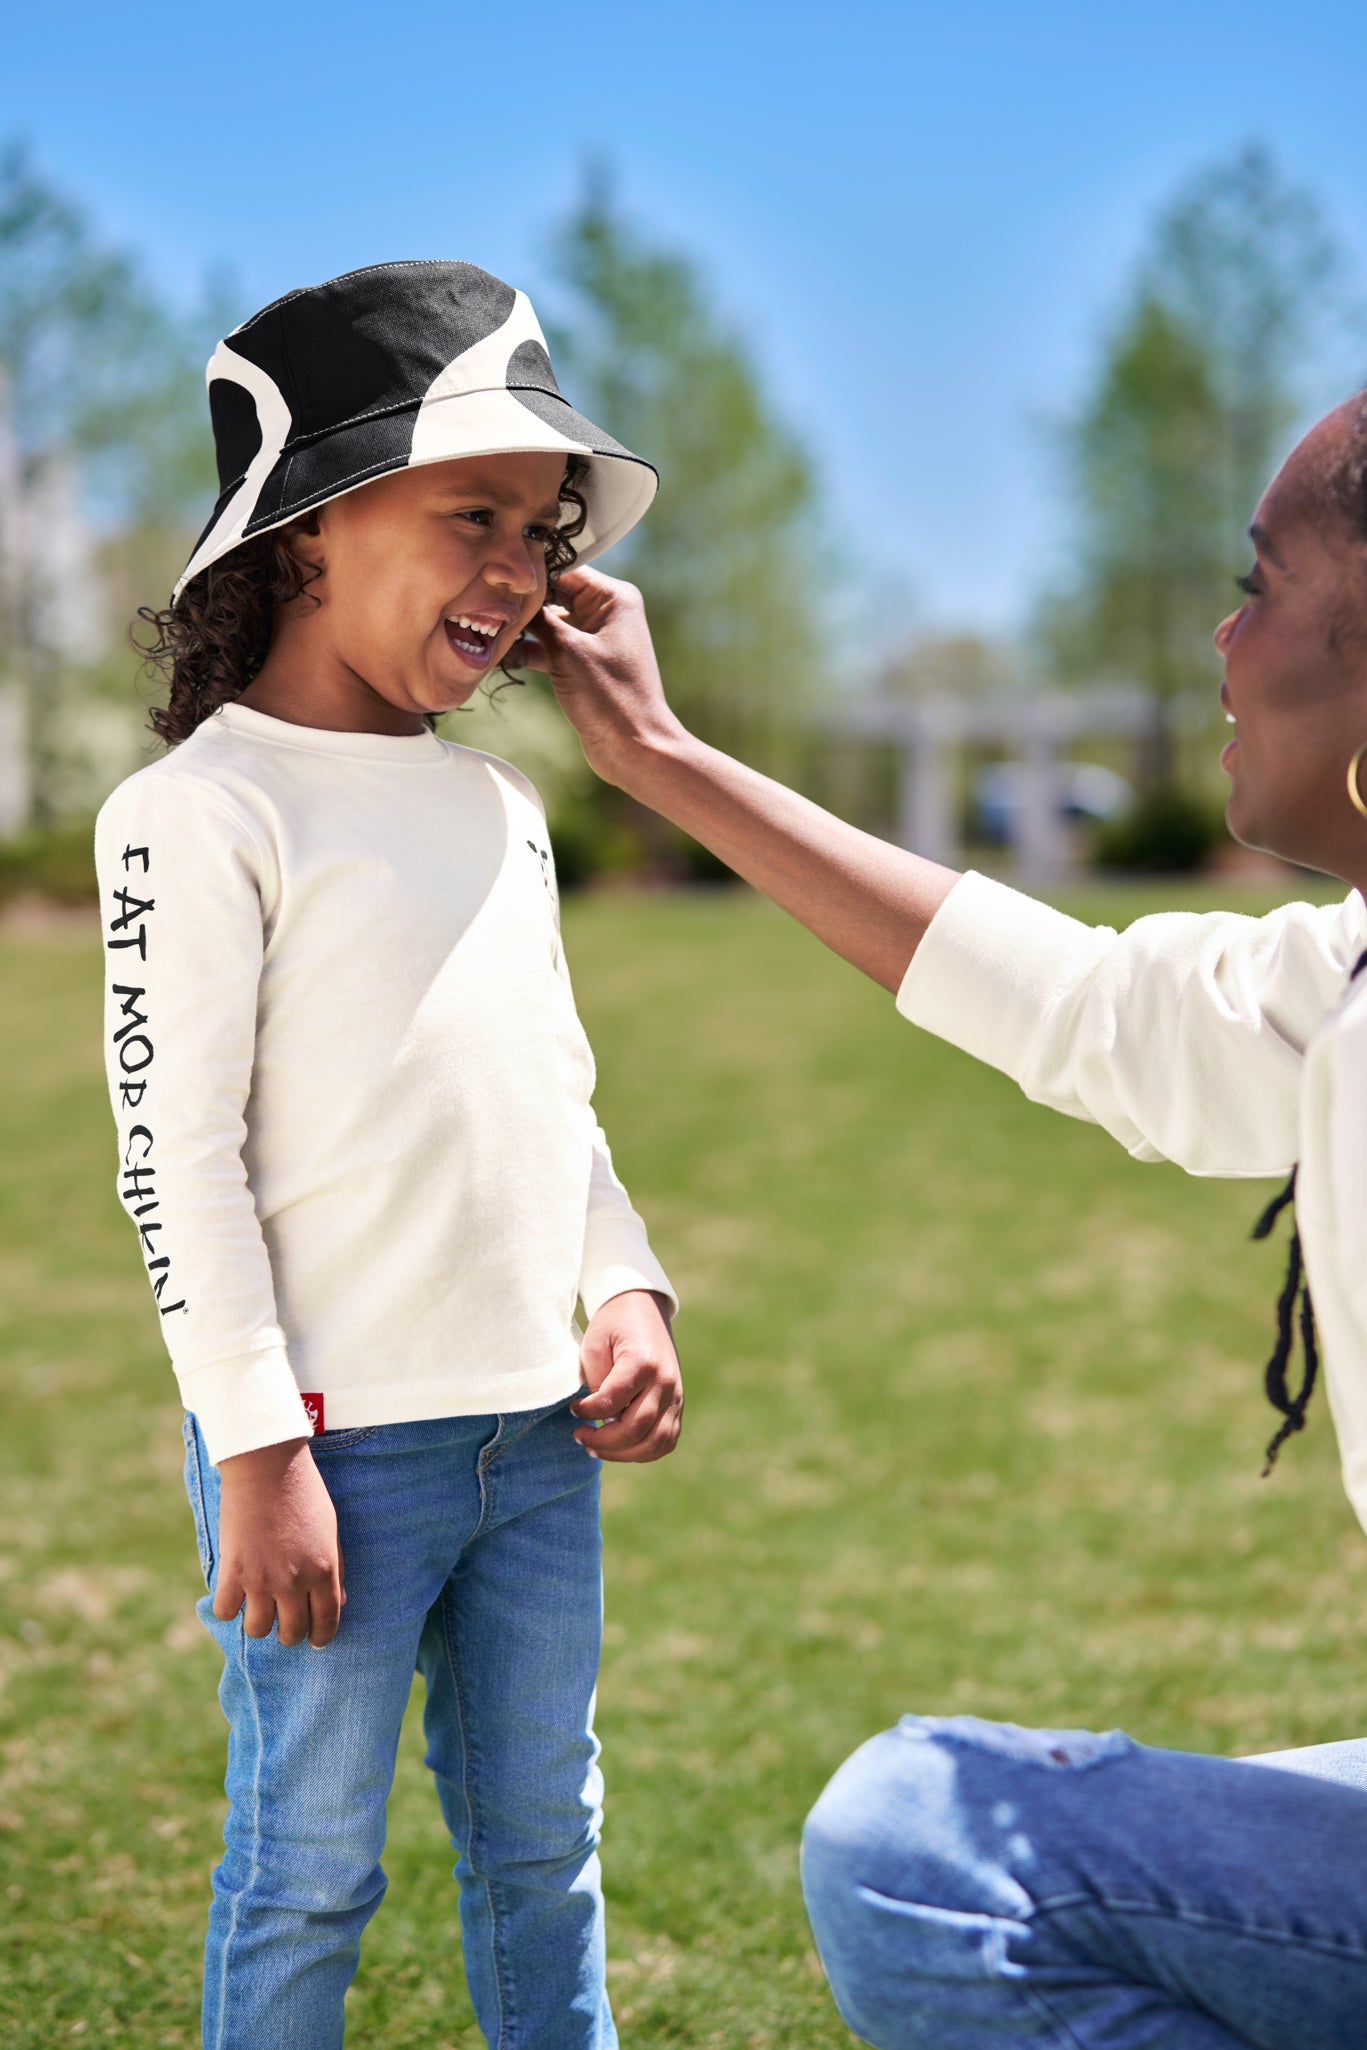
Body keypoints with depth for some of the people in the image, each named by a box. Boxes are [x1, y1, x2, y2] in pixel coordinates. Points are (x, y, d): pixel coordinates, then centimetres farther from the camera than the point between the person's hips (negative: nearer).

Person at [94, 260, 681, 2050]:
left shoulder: (499, 807, 14)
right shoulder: (205, 810, -10)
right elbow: (176, 1152, -13)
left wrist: (628, 1294, 8)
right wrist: (257, 1449, -16)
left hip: (534, 1437, 7)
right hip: (339, 1443, -7)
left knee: (542, 1844, 16)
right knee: (311, 1868, 4)